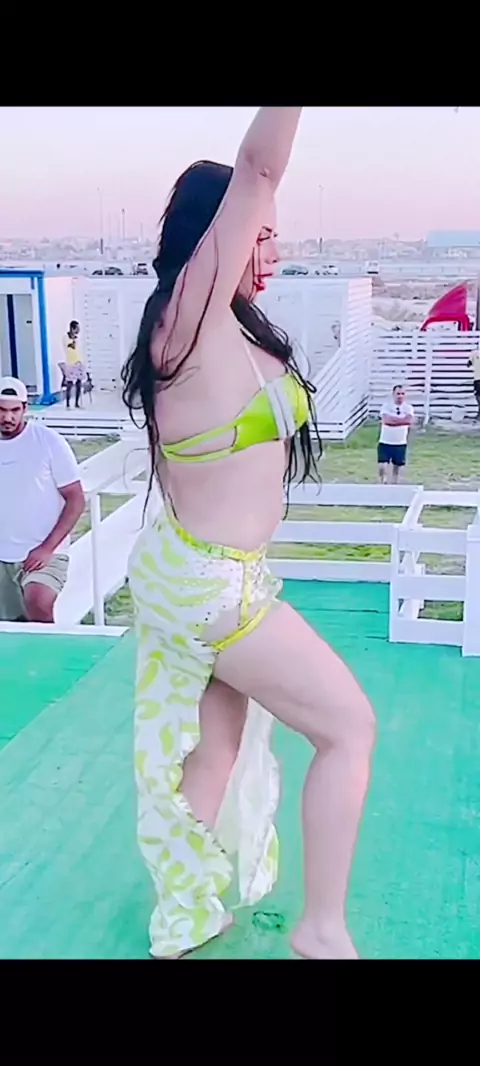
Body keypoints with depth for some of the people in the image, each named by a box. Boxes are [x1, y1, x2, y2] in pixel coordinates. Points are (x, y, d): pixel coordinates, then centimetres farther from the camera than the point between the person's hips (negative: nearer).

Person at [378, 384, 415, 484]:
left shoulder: (408, 408, 0)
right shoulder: (386, 406, -5)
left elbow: (410, 421, -19)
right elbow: (386, 420, -23)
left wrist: (393, 419, -20)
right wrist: (403, 420, -18)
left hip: (400, 444, 2)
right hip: (385, 443, -2)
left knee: (397, 466, 11)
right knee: (382, 466, -10)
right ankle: (384, 483, 12)